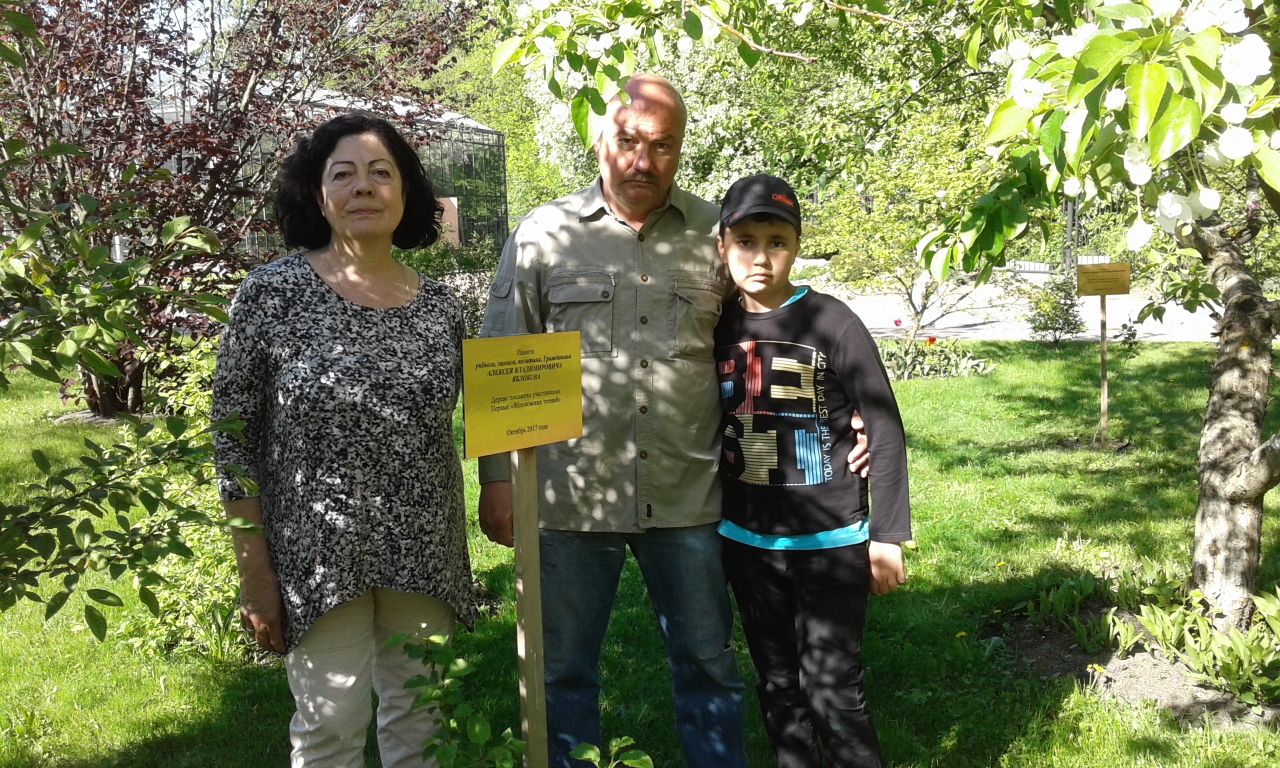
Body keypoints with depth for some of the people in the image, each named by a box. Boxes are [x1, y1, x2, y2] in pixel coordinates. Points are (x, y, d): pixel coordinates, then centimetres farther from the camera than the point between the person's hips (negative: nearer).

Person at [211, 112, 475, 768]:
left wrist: (453, 561, 11)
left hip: (425, 559, 4)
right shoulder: (273, 291, -8)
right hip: (317, 558, -3)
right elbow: (234, 439, -6)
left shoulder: (439, 306, 3)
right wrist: (254, 573, -9)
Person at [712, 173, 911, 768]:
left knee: (833, 690, 0)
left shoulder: (832, 323, -12)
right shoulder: (718, 326, 2)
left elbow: (884, 428, -9)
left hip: (830, 542, -4)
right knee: (777, 685, 16)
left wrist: (887, 535, -10)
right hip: (745, 541, 5)